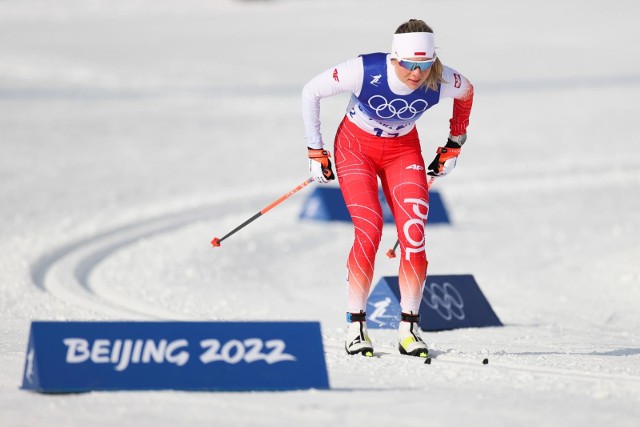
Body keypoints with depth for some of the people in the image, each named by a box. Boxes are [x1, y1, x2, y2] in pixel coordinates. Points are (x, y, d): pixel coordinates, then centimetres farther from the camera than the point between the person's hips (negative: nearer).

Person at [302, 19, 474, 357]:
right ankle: (355, 326, -10)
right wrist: (315, 151, -9)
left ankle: (409, 328, -5)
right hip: (356, 147, -2)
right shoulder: (364, 71, -32)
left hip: (403, 151, 2)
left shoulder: (441, 81, -25)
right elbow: (311, 92, -15)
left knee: (413, 234, -14)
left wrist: (454, 145, 9)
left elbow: (467, 92, 2)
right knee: (369, 229, -20)